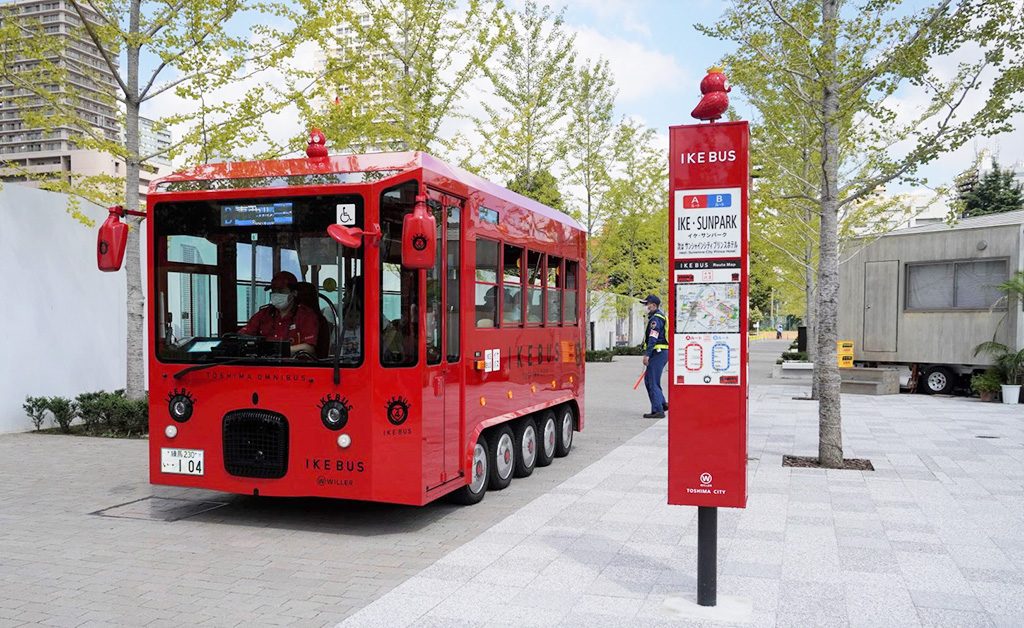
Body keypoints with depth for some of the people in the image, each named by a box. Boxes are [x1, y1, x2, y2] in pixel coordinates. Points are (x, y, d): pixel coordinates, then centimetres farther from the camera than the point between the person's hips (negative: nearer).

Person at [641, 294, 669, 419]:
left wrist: (647, 354, -23)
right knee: (649, 379, 18)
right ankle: (662, 403, 21)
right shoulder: (661, 317, 20)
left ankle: (657, 410, -6)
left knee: (652, 382, -7)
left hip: (658, 352, -11)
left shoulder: (656, 318, -13)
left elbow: (653, 338, -22)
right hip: (662, 352, 11)